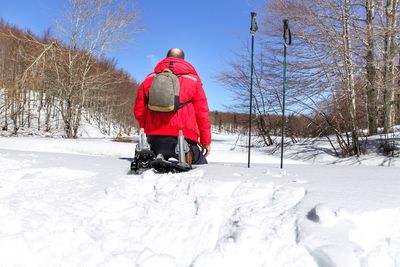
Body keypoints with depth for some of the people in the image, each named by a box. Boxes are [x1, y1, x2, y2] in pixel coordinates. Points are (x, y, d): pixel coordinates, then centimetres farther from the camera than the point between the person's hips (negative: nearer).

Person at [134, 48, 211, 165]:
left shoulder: (150, 78, 12)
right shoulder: (193, 79, 7)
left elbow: (138, 110, 11)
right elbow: (202, 112, 3)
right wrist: (206, 141, 10)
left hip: (154, 139, 3)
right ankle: (186, 157, -17)